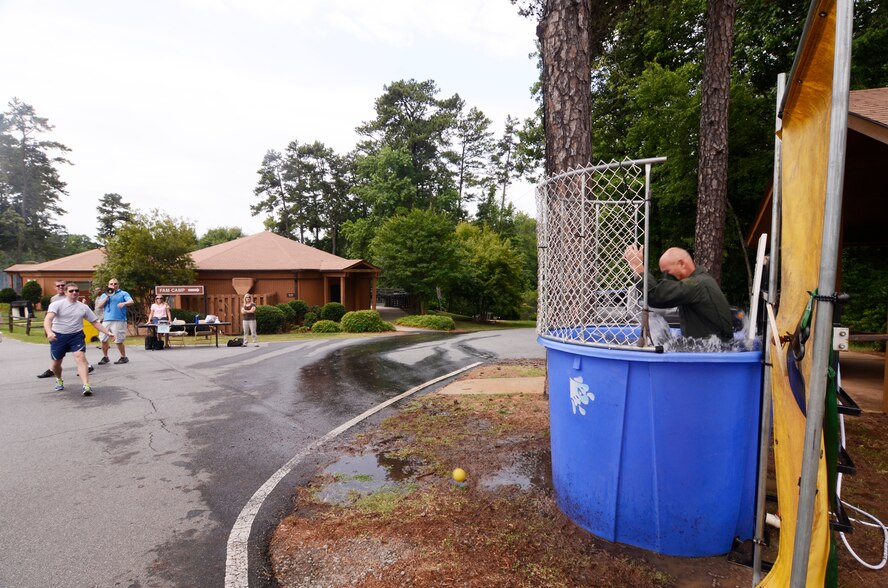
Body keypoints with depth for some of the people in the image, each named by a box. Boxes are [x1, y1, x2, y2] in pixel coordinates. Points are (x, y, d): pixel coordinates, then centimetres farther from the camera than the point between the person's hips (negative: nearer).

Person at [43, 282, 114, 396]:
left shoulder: (83, 307, 5)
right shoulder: (56, 304, -5)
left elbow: (95, 322, 11)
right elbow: (48, 319, -21)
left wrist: (108, 332, 2)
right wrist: (49, 332, -40)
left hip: (76, 335, 1)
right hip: (58, 336, -1)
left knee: (80, 357, -19)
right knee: (56, 362, 10)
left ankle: (86, 386, -26)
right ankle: (59, 380, 44)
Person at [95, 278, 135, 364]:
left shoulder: (123, 293, 5)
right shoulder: (104, 295, 18)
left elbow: (131, 301, -11)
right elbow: (99, 306, 6)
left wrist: (124, 303, -33)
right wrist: (107, 296, -3)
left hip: (119, 320, -5)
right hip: (106, 320, 5)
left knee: (119, 341, -6)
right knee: (103, 339, 7)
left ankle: (124, 357, 9)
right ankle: (105, 357, 23)